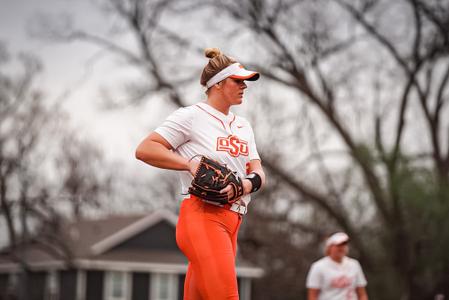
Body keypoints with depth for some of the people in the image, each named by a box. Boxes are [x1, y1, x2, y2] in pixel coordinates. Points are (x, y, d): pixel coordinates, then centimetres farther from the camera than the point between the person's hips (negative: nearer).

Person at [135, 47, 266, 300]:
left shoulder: (243, 125, 22)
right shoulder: (191, 116, -1)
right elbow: (145, 149, -6)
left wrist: (250, 182, -8)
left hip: (232, 221, 7)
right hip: (202, 216, -7)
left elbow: (259, 172, 16)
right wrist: (191, 164, -15)